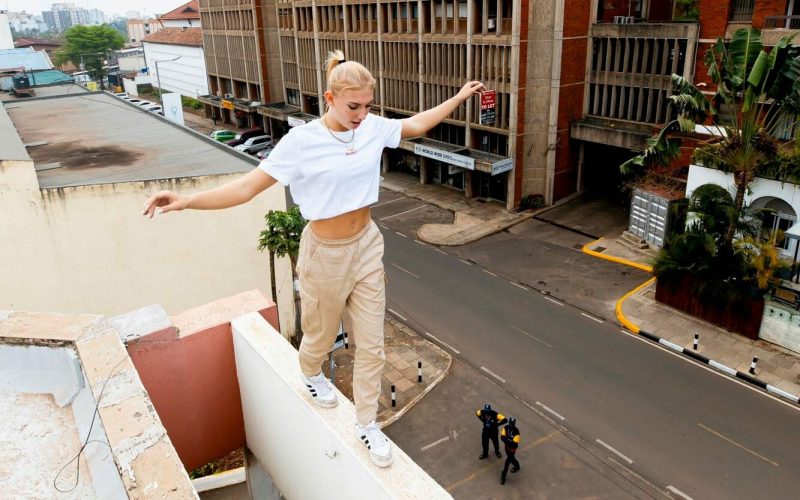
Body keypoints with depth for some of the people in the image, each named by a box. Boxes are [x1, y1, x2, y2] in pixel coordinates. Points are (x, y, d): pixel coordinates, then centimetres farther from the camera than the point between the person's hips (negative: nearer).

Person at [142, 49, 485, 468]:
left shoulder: (373, 127, -5)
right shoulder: (302, 141, -19)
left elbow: (417, 124, 13)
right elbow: (248, 187, -19)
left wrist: (459, 97, 15)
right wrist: (187, 201, -31)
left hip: (367, 246, 4)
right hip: (326, 254, -4)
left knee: (371, 345, 9)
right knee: (322, 335, 20)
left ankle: (366, 424, 29)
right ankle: (311, 374, 57)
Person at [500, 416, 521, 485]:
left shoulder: (516, 431, -29)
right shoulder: (506, 428, -13)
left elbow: (515, 444, -31)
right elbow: (502, 437, -13)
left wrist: (506, 440, -39)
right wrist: (508, 440, -32)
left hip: (512, 448, -6)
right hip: (507, 446, 6)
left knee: (507, 461, 0)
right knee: (511, 458, 27)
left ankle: (503, 475, 13)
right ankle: (517, 466, 56)